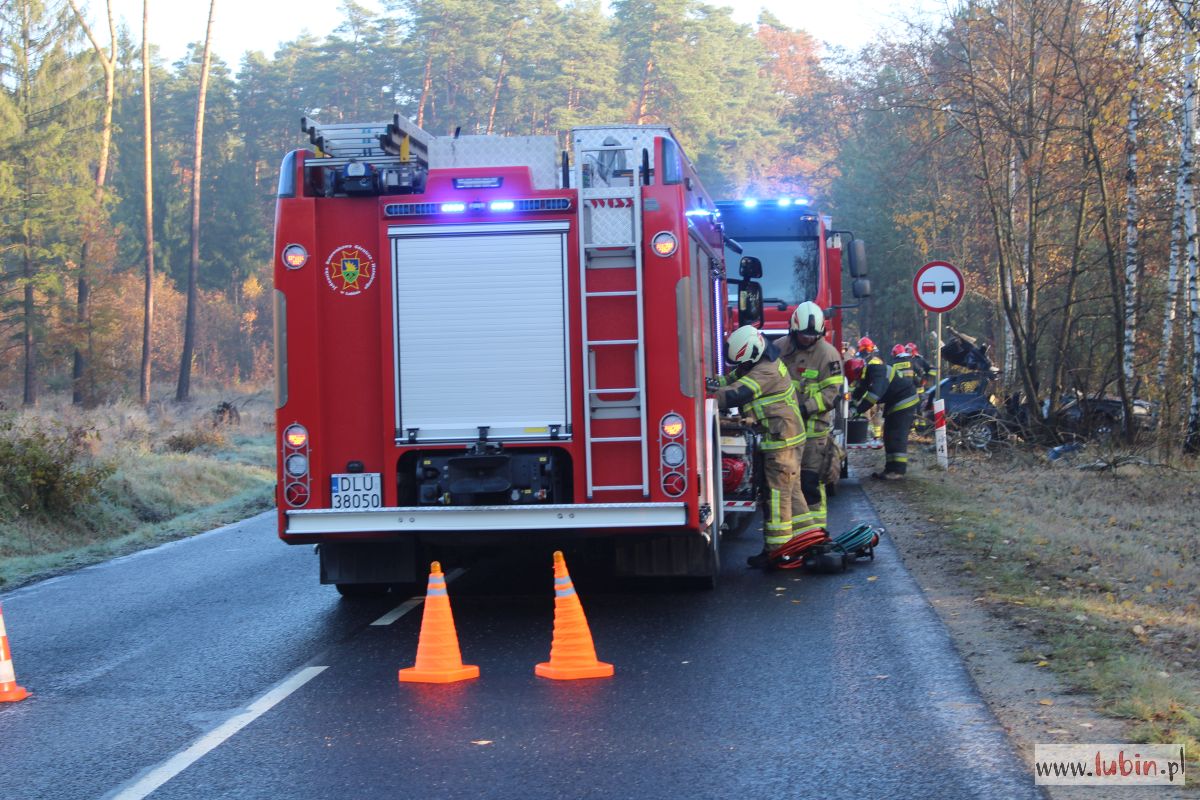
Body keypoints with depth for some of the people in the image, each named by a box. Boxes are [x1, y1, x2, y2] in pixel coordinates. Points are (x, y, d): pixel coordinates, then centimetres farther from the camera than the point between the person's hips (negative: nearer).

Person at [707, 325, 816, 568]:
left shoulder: (765, 372, -22)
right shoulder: (760, 364, 10)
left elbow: (735, 395, -30)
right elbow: (732, 380, 13)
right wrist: (713, 382, -6)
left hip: (782, 441, -10)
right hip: (786, 437, 10)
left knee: (777, 495, -6)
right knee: (791, 491, 17)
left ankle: (776, 550, -3)